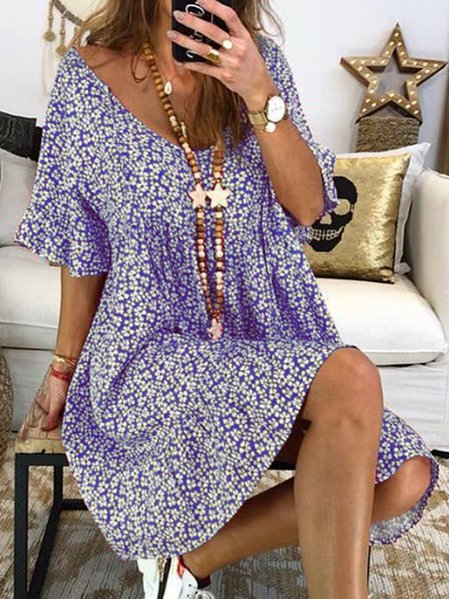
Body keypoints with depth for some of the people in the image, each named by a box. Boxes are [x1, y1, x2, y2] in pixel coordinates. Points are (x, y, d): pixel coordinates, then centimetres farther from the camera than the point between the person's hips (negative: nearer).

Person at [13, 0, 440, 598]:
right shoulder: (88, 74, -3)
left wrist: (260, 95, -18)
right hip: (151, 350, -4)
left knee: (404, 478, -15)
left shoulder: (263, 61, 4)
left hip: (268, 339, 5)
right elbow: (82, 250, 2)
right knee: (349, 379, -30)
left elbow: (308, 207, -4)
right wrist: (64, 367, 8)